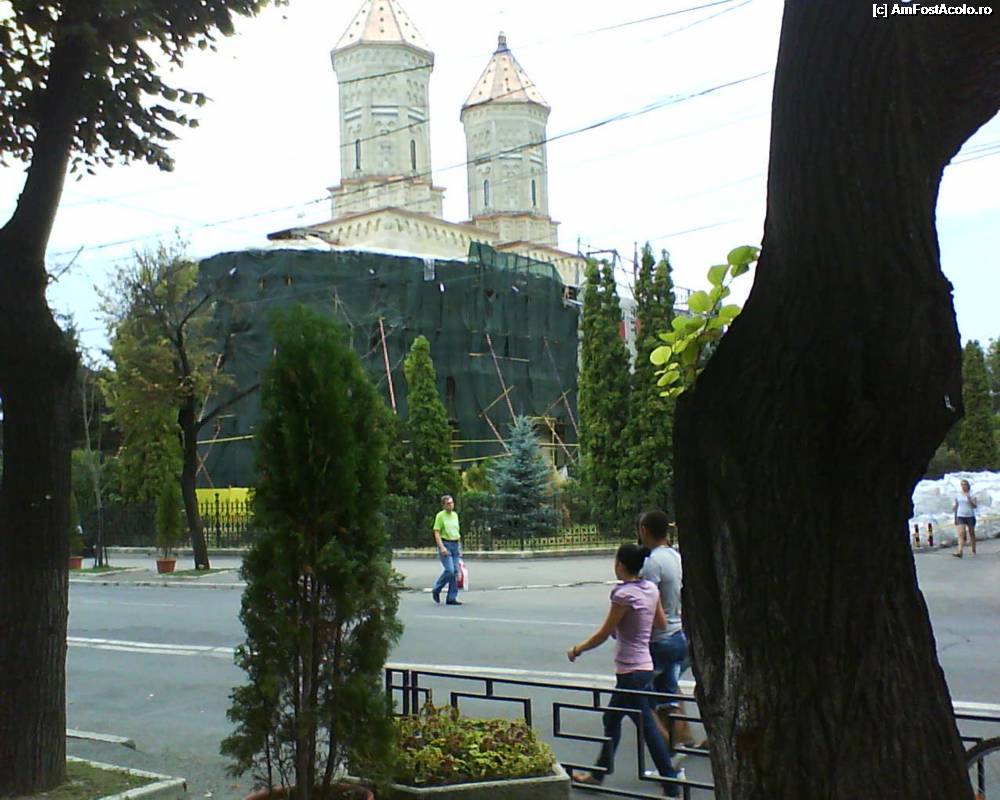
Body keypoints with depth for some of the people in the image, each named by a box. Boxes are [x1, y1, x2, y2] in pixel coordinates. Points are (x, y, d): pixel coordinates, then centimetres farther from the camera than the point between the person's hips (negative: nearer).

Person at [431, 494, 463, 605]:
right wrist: (442, 547, -20)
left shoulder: (455, 515, 14)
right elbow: (436, 533, -11)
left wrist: (459, 547, 18)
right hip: (445, 544, -7)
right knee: (449, 570, -16)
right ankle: (436, 590, 5)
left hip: (455, 545, 7)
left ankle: (452, 598, 6)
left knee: (455, 572, 2)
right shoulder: (440, 516, -6)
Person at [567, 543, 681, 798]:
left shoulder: (624, 594, -20)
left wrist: (577, 650, -1)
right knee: (612, 719, 18)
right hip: (644, 665, 9)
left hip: (631, 671, -9)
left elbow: (603, 634, -14)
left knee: (647, 726, 4)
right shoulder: (651, 589, 3)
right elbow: (662, 624, 13)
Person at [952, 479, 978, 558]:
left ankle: (974, 551, 30)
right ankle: (959, 552, -24)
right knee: (961, 534, -13)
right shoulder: (957, 495, 6)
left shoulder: (971, 495, -2)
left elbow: (974, 506, -10)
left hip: (970, 516, -1)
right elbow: (955, 505, 14)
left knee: (971, 534, 13)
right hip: (960, 517, 1)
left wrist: (969, 500, -25)